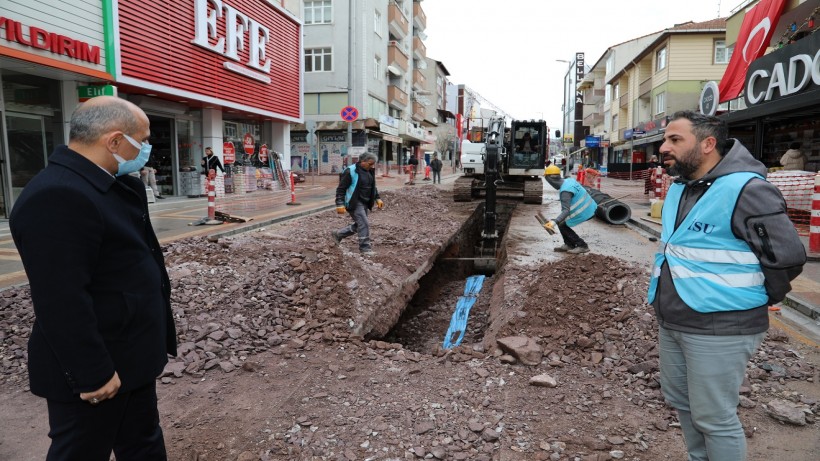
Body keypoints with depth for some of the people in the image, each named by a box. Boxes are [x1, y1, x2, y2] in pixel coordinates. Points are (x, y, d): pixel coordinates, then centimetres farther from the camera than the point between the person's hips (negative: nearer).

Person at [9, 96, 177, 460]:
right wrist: (93, 373, -23)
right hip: (97, 367, -9)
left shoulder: (108, 185, 6)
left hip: (130, 356, 9)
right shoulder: (57, 198, -27)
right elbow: (62, 302, -27)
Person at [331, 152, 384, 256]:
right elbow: (341, 189, -16)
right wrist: (340, 204, -21)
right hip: (354, 203, -9)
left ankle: (338, 235, 31)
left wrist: (377, 198, 13)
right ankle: (365, 248, 1)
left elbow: (372, 186, 23)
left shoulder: (369, 171, 9)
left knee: (358, 225, 14)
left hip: (364, 203, 9)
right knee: (364, 224, -11)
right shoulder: (350, 171, -17)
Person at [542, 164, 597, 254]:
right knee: (561, 221, 13)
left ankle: (582, 246, 7)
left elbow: (566, 211, -35)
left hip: (584, 212, -9)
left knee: (562, 225, 2)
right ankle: (569, 245, 18)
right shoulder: (569, 180, 0)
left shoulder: (565, 191, -27)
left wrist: (554, 222, -46)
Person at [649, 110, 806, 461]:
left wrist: (754, 301, -4)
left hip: (718, 329, -9)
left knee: (714, 418, 3)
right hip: (671, 323, 9)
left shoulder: (745, 189, -19)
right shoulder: (678, 189, 9)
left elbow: (787, 256, -17)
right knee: (680, 400, 21)